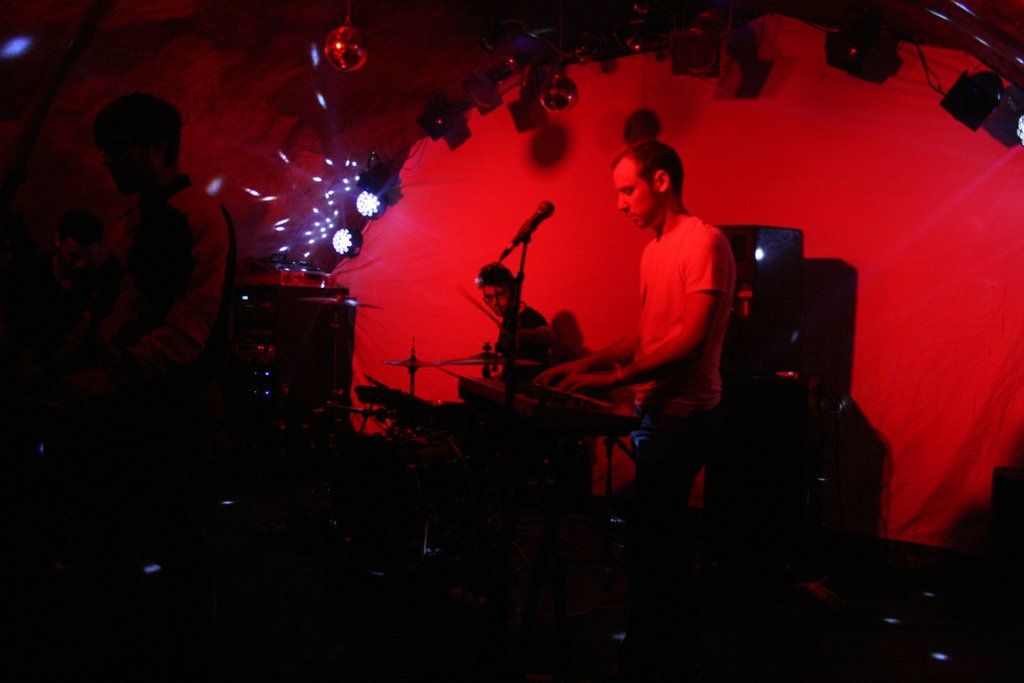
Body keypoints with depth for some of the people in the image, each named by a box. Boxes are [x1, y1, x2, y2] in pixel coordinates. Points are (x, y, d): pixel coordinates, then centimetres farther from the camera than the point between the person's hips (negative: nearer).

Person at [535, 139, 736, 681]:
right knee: (665, 543, 15)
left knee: (648, 550, -8)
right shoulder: (654, 251, 16)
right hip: (657, 413, 10)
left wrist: (613, 378, -24)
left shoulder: (703, 242, -12)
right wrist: (583, 365, 9)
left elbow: (692, 337, -21)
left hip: (683, 416, -10)